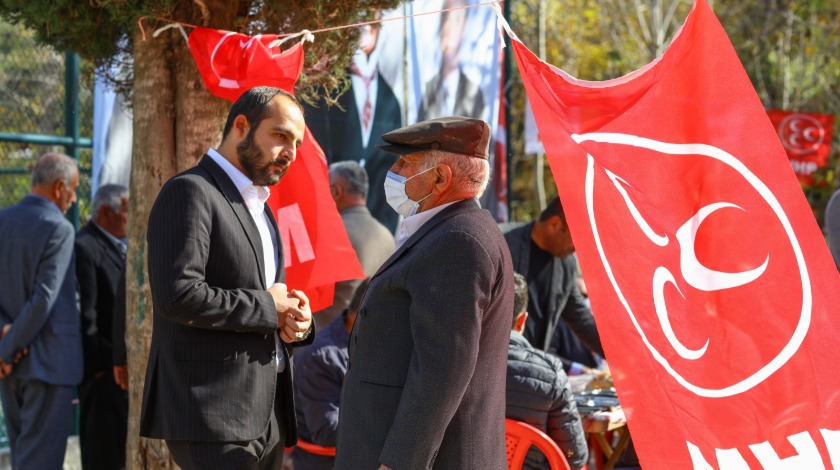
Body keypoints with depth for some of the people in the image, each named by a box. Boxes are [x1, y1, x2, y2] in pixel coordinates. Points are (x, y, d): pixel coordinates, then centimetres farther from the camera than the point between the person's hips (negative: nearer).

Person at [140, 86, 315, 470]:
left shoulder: (259, 206, 21)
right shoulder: (190, 193, -9)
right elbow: (177, 294, -21)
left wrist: (296, 320, 4)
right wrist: (266, 306, -12)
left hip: (267, 416, 9)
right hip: (215, 415, -9)